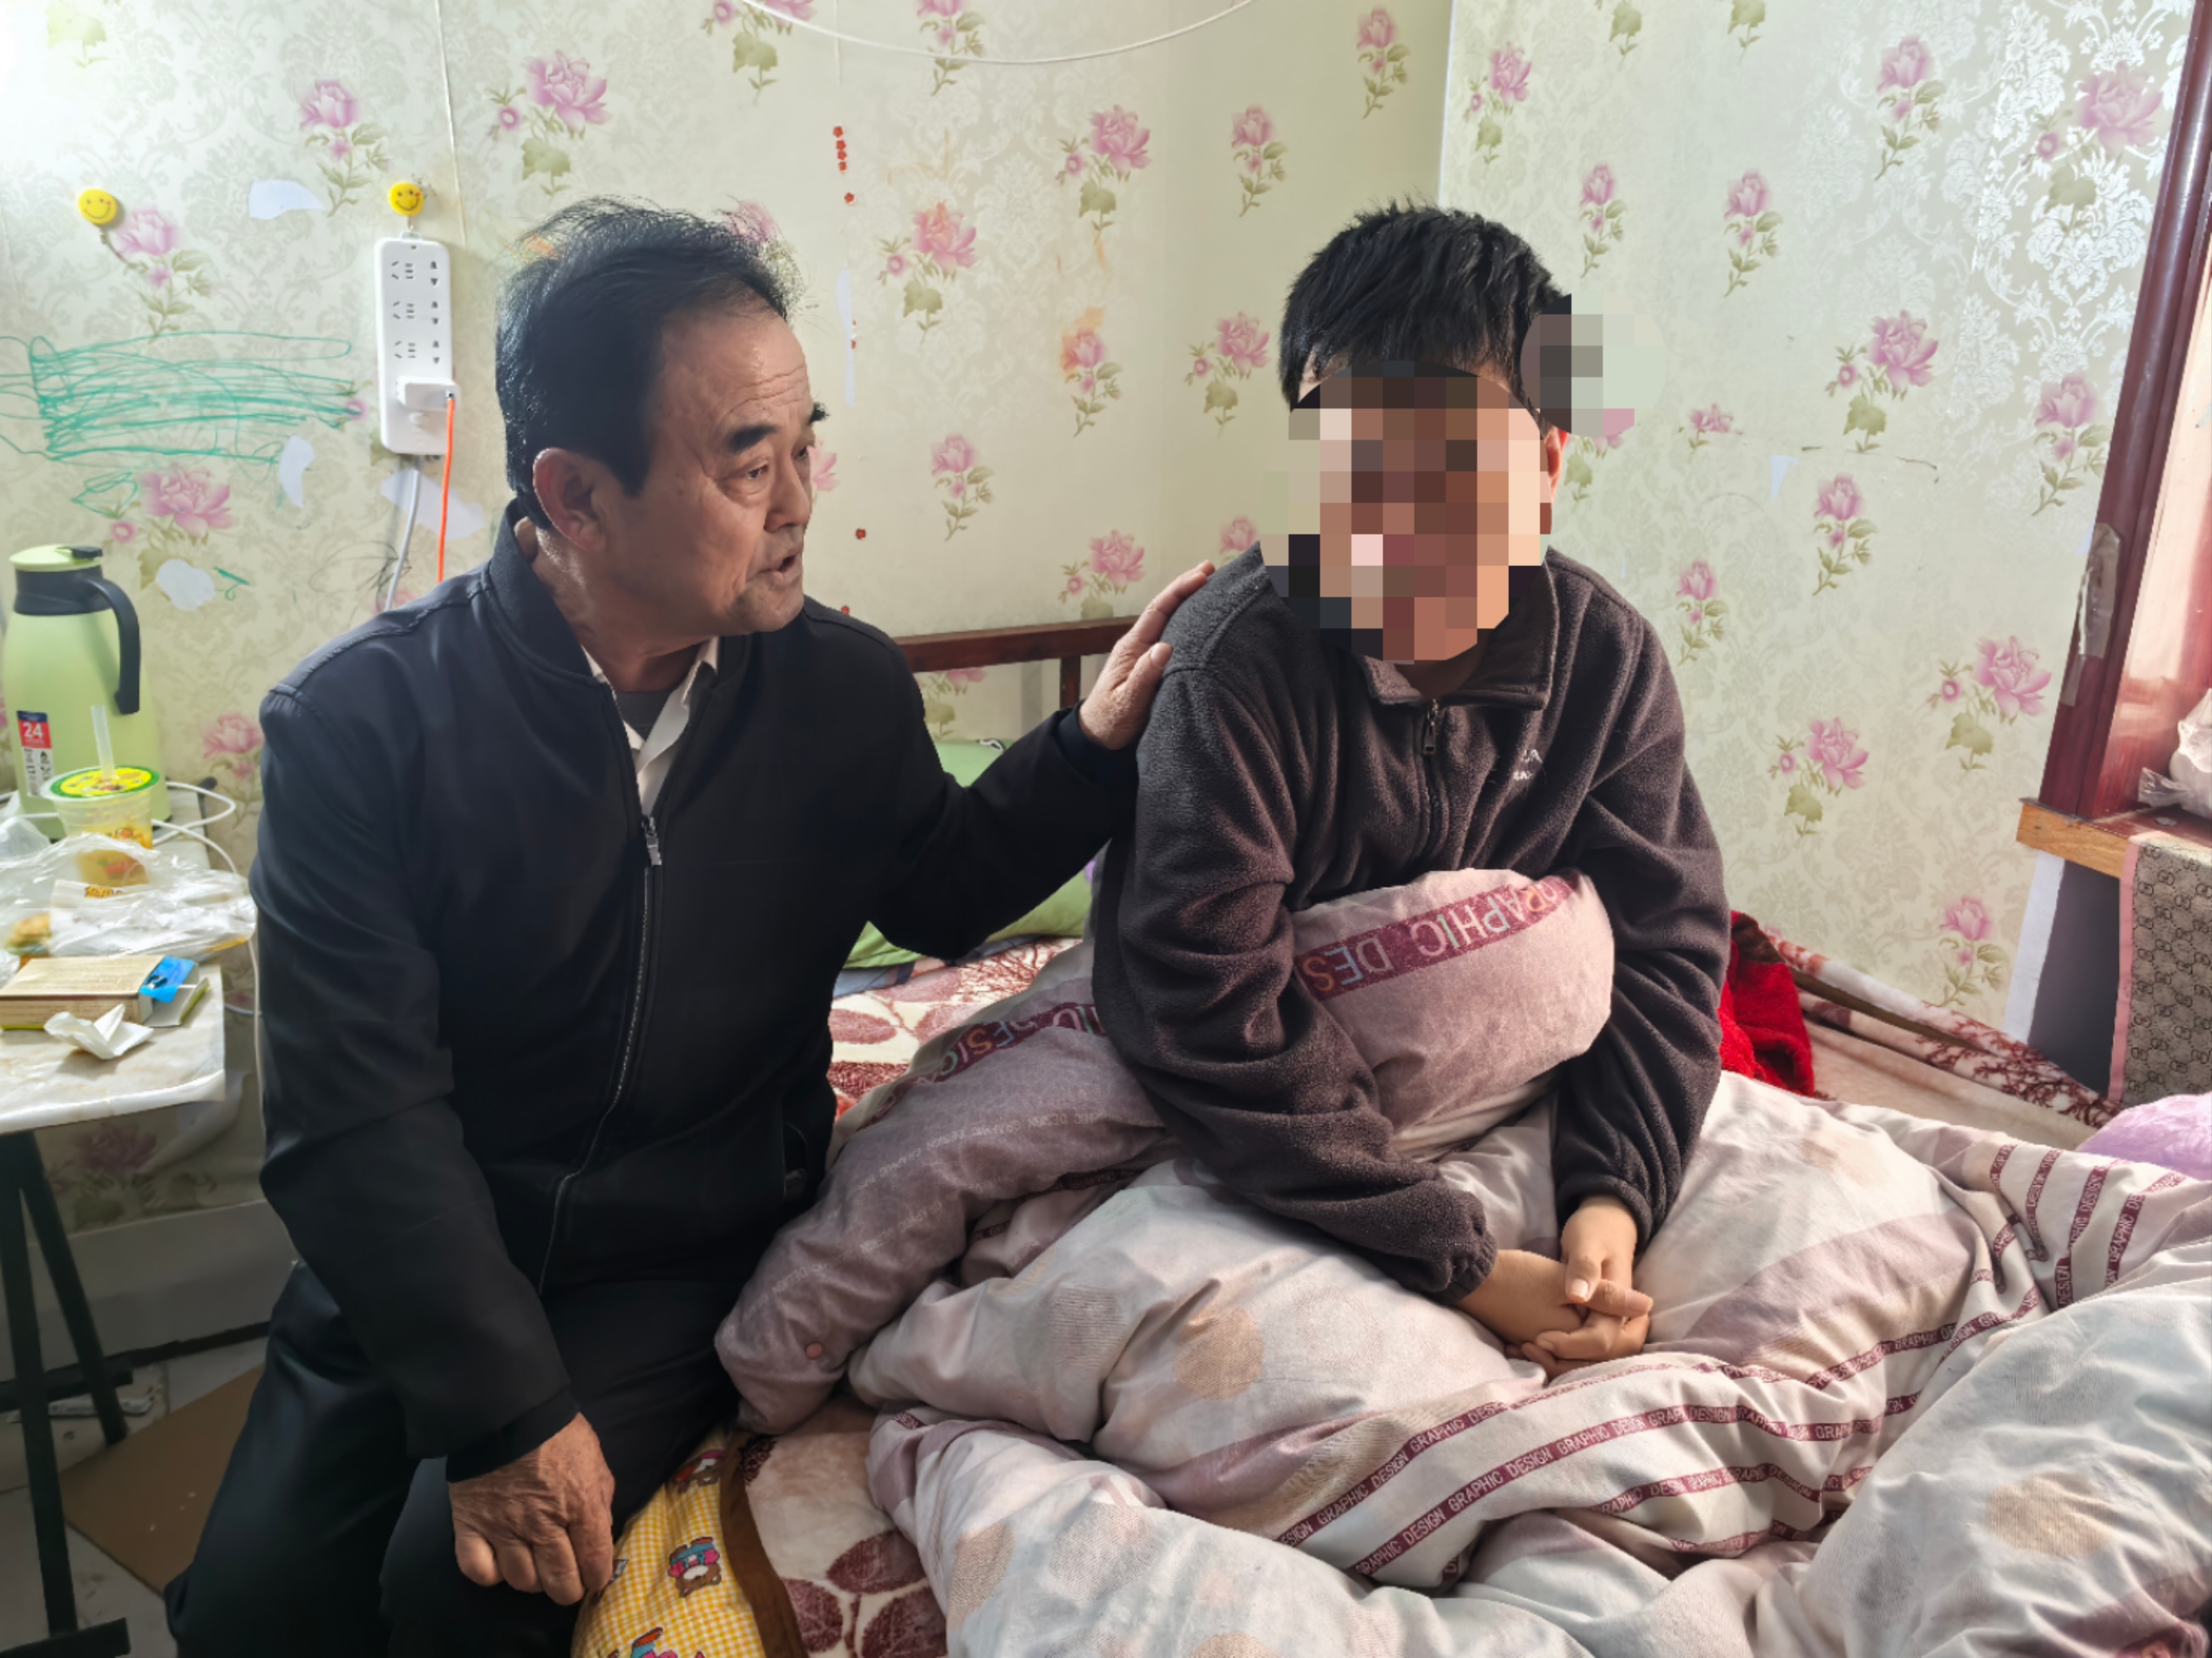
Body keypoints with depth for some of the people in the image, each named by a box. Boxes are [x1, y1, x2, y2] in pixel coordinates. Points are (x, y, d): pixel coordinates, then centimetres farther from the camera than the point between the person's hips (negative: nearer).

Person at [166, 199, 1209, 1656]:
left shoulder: (848, 689, -7)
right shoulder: (358, 721, -14)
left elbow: (943, 895, 12)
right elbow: (359, 1113, -17)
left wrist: (1094, 746, -3)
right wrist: (502, 1408, -22)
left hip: (695, 1258, 0)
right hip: (416, 1259, 0)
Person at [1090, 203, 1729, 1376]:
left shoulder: (1607, 658, -9)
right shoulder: (1236, 661, -26)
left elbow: (1664, 938, -3)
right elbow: (1203, 1001, -30)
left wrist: (1614, 1196, -20)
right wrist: (1459, 1265, -29)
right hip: (1251, 1139, -4)